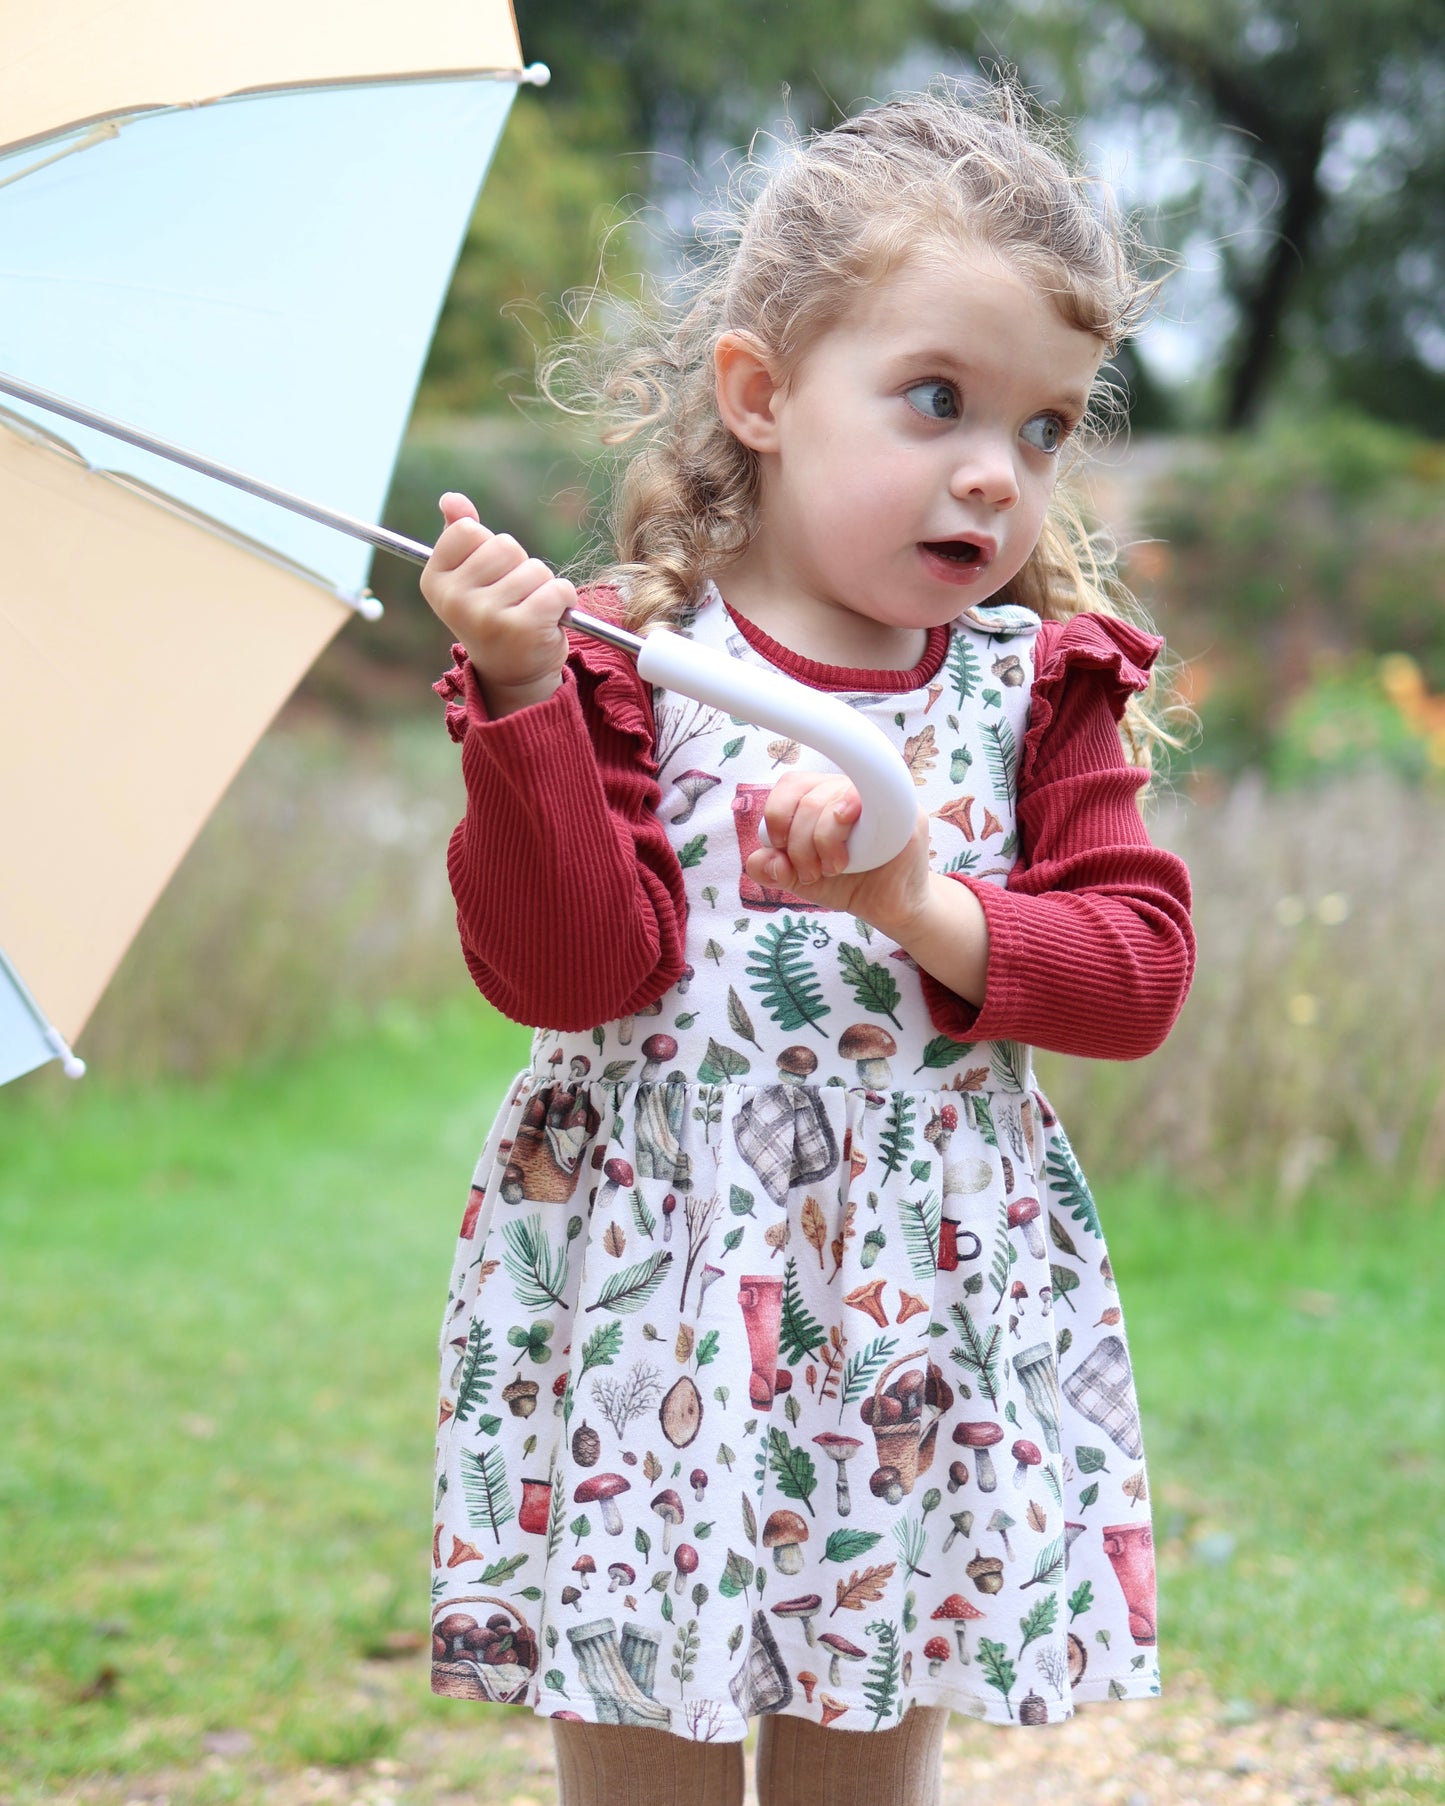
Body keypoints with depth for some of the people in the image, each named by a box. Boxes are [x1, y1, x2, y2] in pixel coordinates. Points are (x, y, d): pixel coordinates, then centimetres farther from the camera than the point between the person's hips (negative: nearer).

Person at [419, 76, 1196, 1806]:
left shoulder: (1042, 684, 4)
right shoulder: (624, 663, -5)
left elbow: (1141, 964, -2)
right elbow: (571, 972, -14)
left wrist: (930, 910, -19)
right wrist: (522, 702, -24)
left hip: (930, 1324, 3)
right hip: (654, 1317, -2)